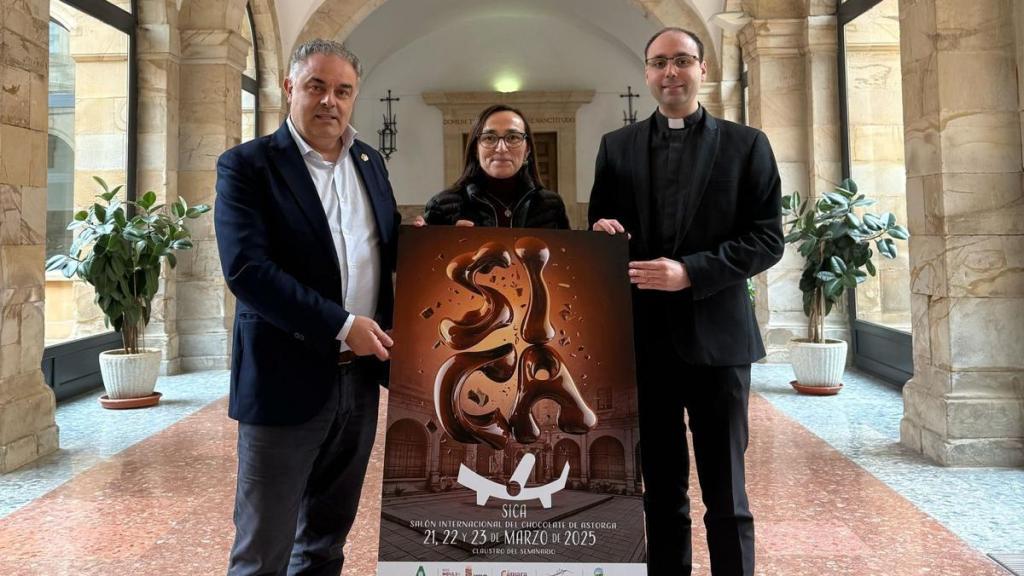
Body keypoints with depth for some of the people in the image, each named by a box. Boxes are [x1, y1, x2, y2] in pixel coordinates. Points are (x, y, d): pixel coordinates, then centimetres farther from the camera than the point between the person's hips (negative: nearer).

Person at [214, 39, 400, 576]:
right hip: (288, 379, -5)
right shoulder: (246, 165, -7)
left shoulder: (369, 161, 11)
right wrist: (342, 326, -20)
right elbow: (246, 269, -18)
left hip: (360, 376, 6)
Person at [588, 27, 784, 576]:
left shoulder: (746, 144, 4)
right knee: (661, 493, 13)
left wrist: (690, 272, -16)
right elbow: (600, 232, 12)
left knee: (726, 494, 7)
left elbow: (768, 238, -3)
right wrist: (604, 232, -12)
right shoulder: (617, 146, 10)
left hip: (716, 336, -2)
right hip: (645, 338, 2)